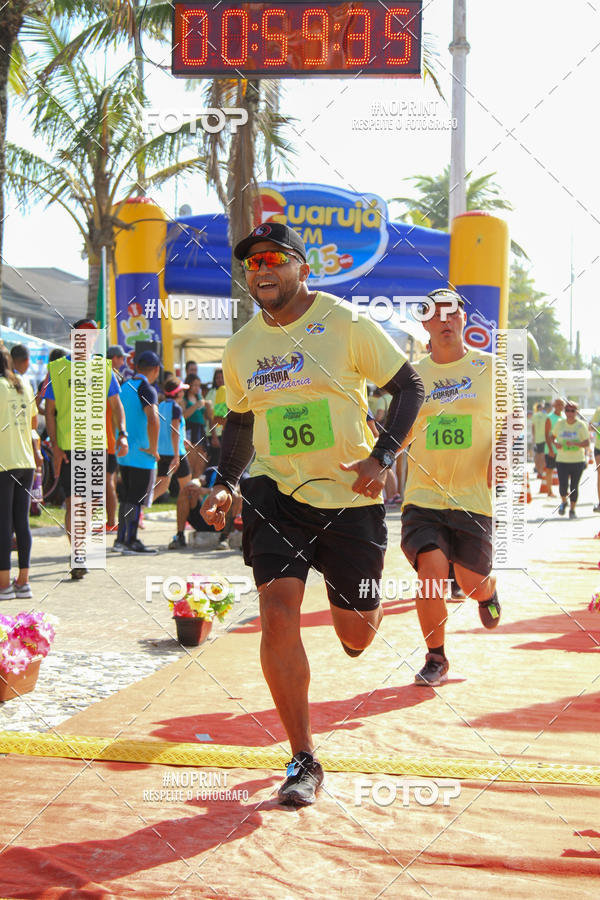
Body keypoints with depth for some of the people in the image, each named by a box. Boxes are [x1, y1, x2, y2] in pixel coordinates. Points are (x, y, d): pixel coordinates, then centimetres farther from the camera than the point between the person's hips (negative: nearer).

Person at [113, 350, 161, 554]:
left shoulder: (125, 387, 12)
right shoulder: (147, 390, -14)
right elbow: (153, 420, -29)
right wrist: (153, 449, -20)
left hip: (124, 453, 8)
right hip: (142, 455, -8)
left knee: (127, 497, 15)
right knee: (136, 499, -2)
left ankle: (120, 539, 19)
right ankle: (131, 541, 2)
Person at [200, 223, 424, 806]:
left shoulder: (346, 325, -8)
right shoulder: (240, 349, 4)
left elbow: (408, 387, -3)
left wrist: (382, 456, -15)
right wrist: (224, 483, 4)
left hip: (351, 495, -2)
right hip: (276, 493, 2)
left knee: (355, 630, 5)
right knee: (278, 612, -16)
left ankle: (359, 611, 47)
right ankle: (303, 761, -4)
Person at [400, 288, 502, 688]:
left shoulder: (488, 367, 3)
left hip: (474, 497, 0)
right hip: (423, 496, 1)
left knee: (472, 582, 3)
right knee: (432, 572, -16)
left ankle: (489, 589, 44)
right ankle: (436, 658, 6)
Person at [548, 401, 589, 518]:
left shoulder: (581, 425, -5)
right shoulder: (559, 423, 1)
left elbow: (587, 443, -11)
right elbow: (552, 436, 15)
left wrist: (574, 443, -27)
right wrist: (555, 444, -7)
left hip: (577, 461, -1)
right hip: (562, 460, 1)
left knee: (574, 487, 4)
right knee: (563, 487, -9)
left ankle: (572, 510, 22)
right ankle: (563, 502, 23)